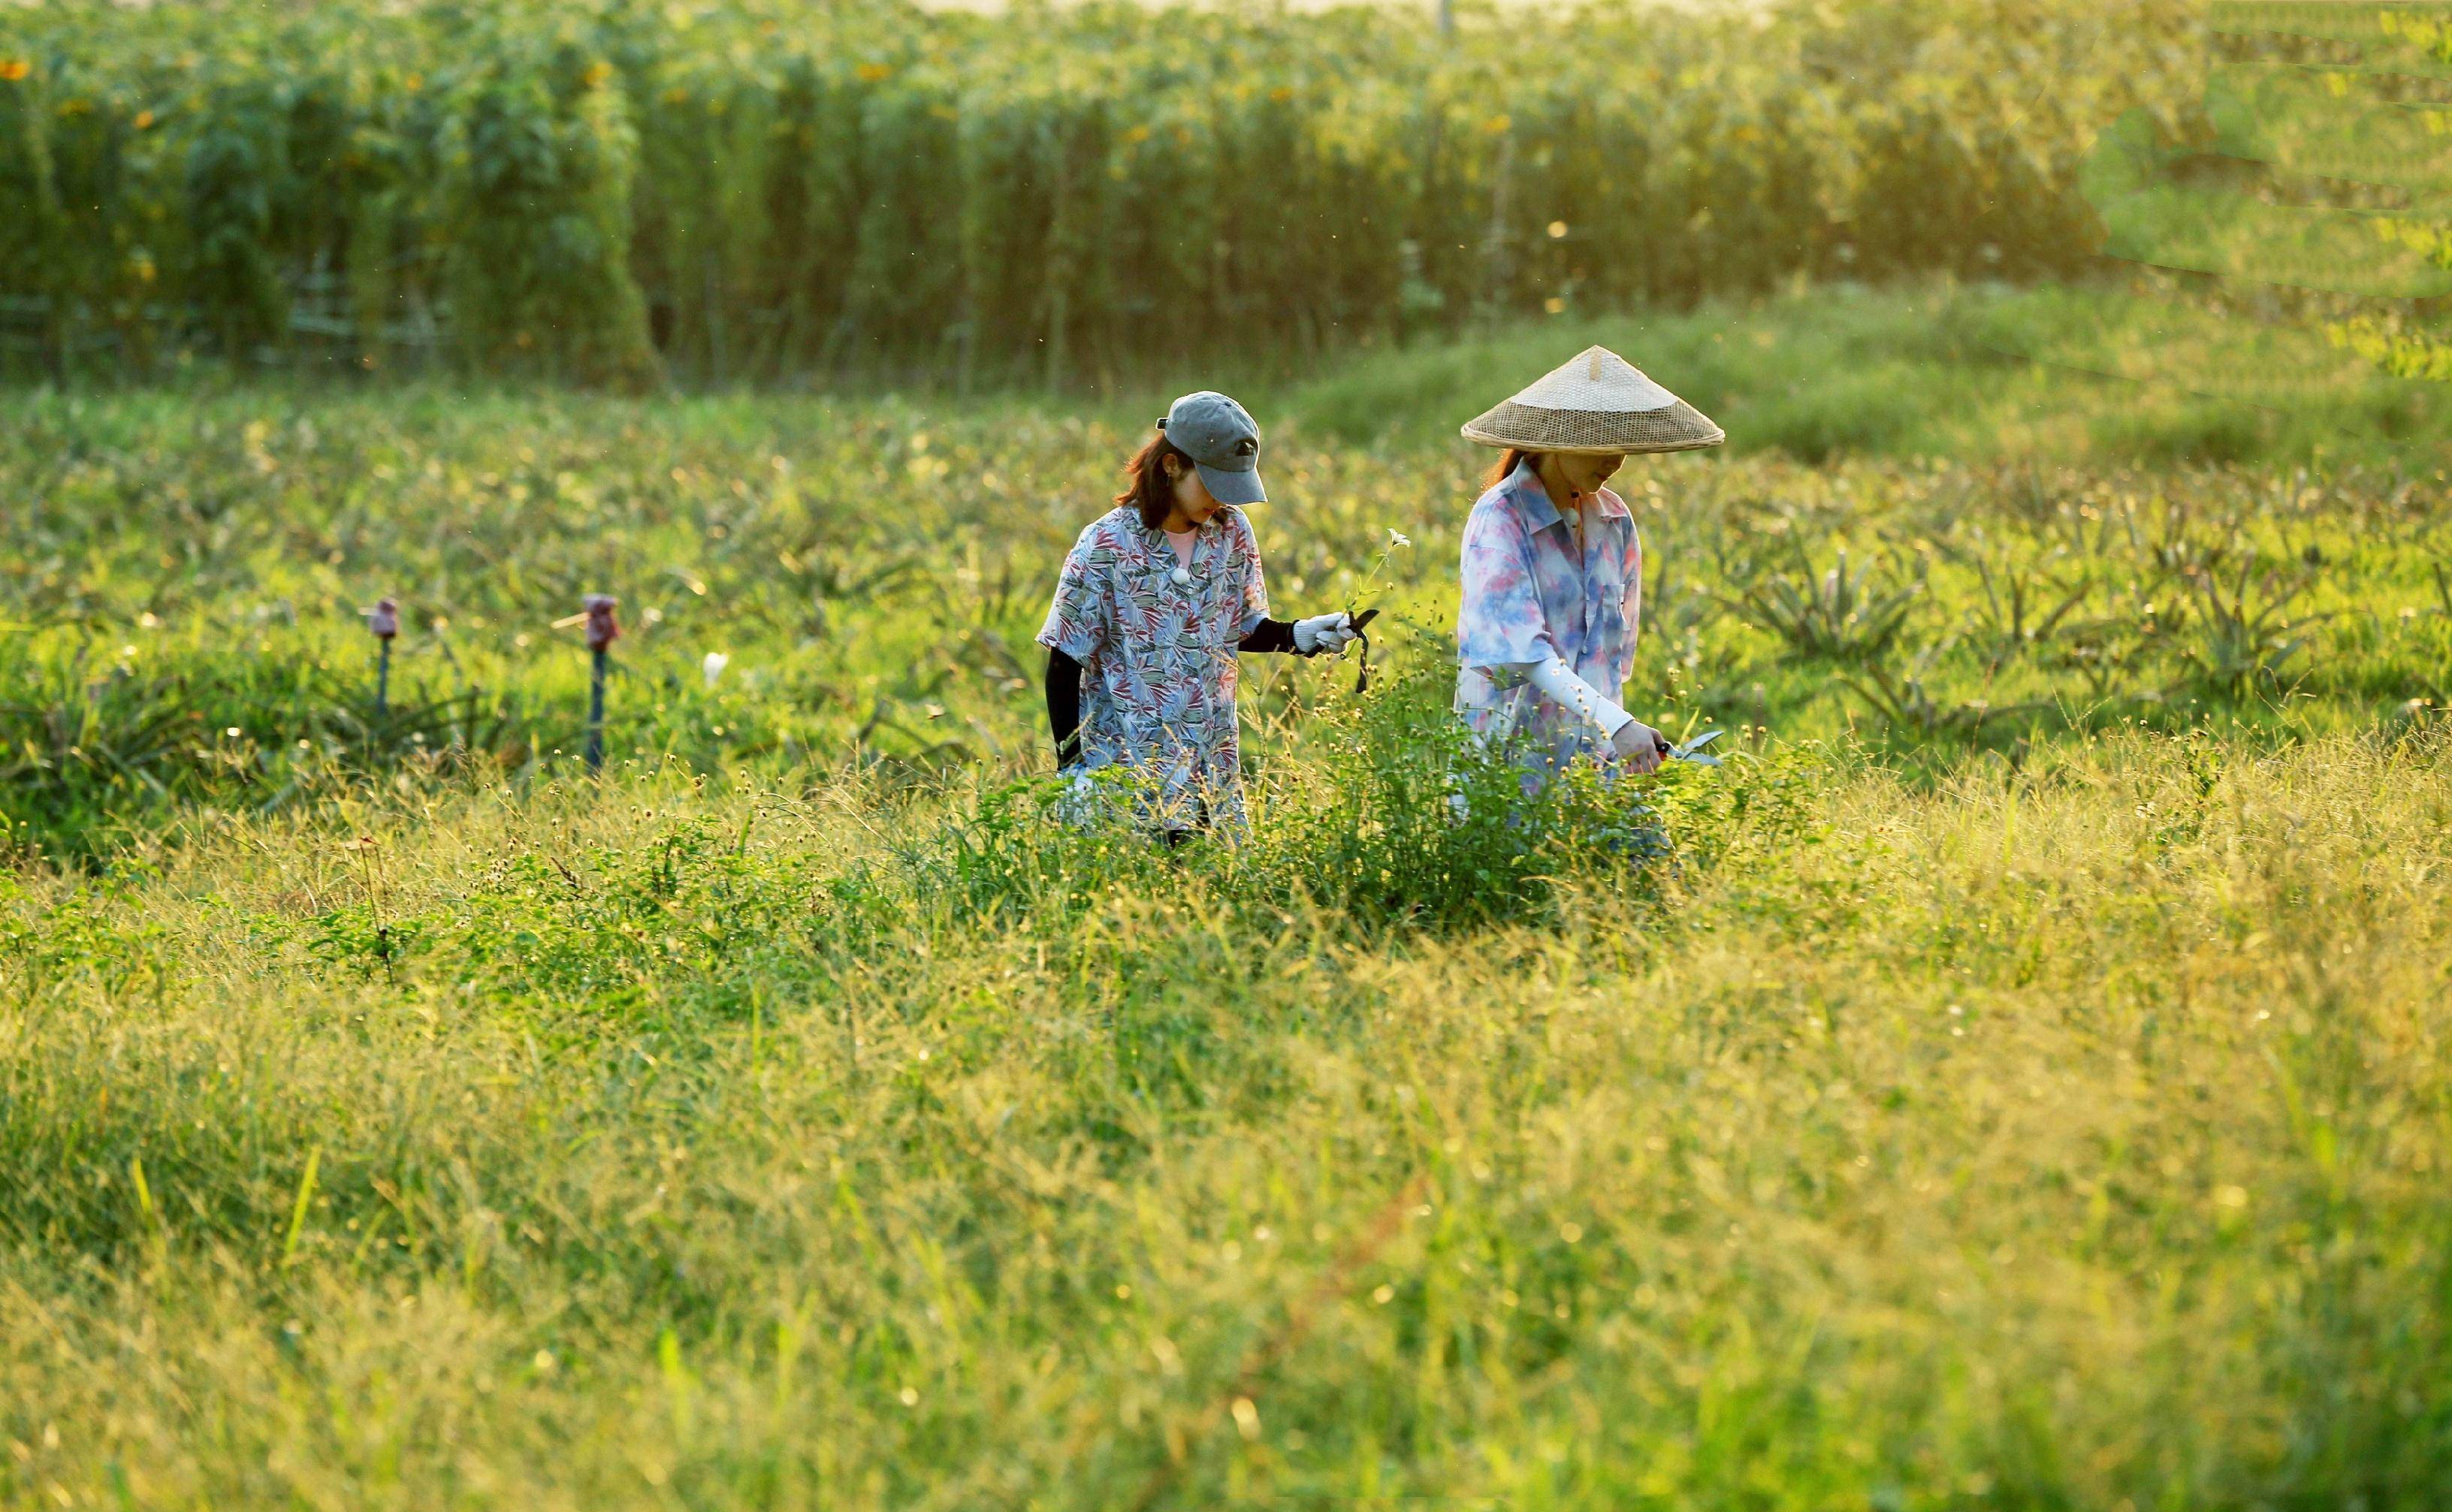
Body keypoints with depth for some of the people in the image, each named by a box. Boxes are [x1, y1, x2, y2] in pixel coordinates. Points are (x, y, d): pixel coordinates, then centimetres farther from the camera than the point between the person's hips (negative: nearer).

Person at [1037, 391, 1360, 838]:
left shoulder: (1232, 532, 5)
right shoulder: (1106, 544, -9)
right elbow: (1065, 664, -6)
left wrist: (1301, 636, -4)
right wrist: (1071, 768, -10)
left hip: (1214, 766, 5)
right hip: (1130, 770, -5)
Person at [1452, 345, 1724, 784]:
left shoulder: (1613, 518, 8)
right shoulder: (1500, 518, -12)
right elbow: (1519, 645, -22)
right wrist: (1616, 723, -29)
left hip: (1594, 747, 6)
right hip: (1511, 747, -6)